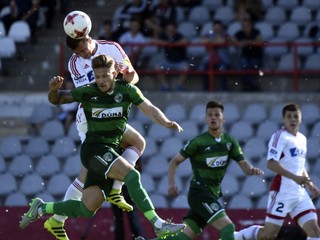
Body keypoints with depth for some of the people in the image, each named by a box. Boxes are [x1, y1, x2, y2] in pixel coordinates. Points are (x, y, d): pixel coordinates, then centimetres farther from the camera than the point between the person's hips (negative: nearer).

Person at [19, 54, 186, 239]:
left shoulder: (127, 90, 2)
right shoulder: (87, 92, -2)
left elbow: (150, 109, -4)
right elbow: (56, 100, 9)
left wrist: (166, 122, -23)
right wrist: (54, 90, -14)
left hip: (112, 151, 4)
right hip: (93, 149, -4)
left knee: (87, 210, 2)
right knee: (132, 175, -29)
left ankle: (41, 208, 22)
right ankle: (159, 225, -33)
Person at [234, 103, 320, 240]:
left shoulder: (302, 139, 18)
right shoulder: (280, 136, -8)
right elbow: (271, 163, -20)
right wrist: (295, 177, -26)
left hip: (300, 193, 8)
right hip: (282, 191, -8)